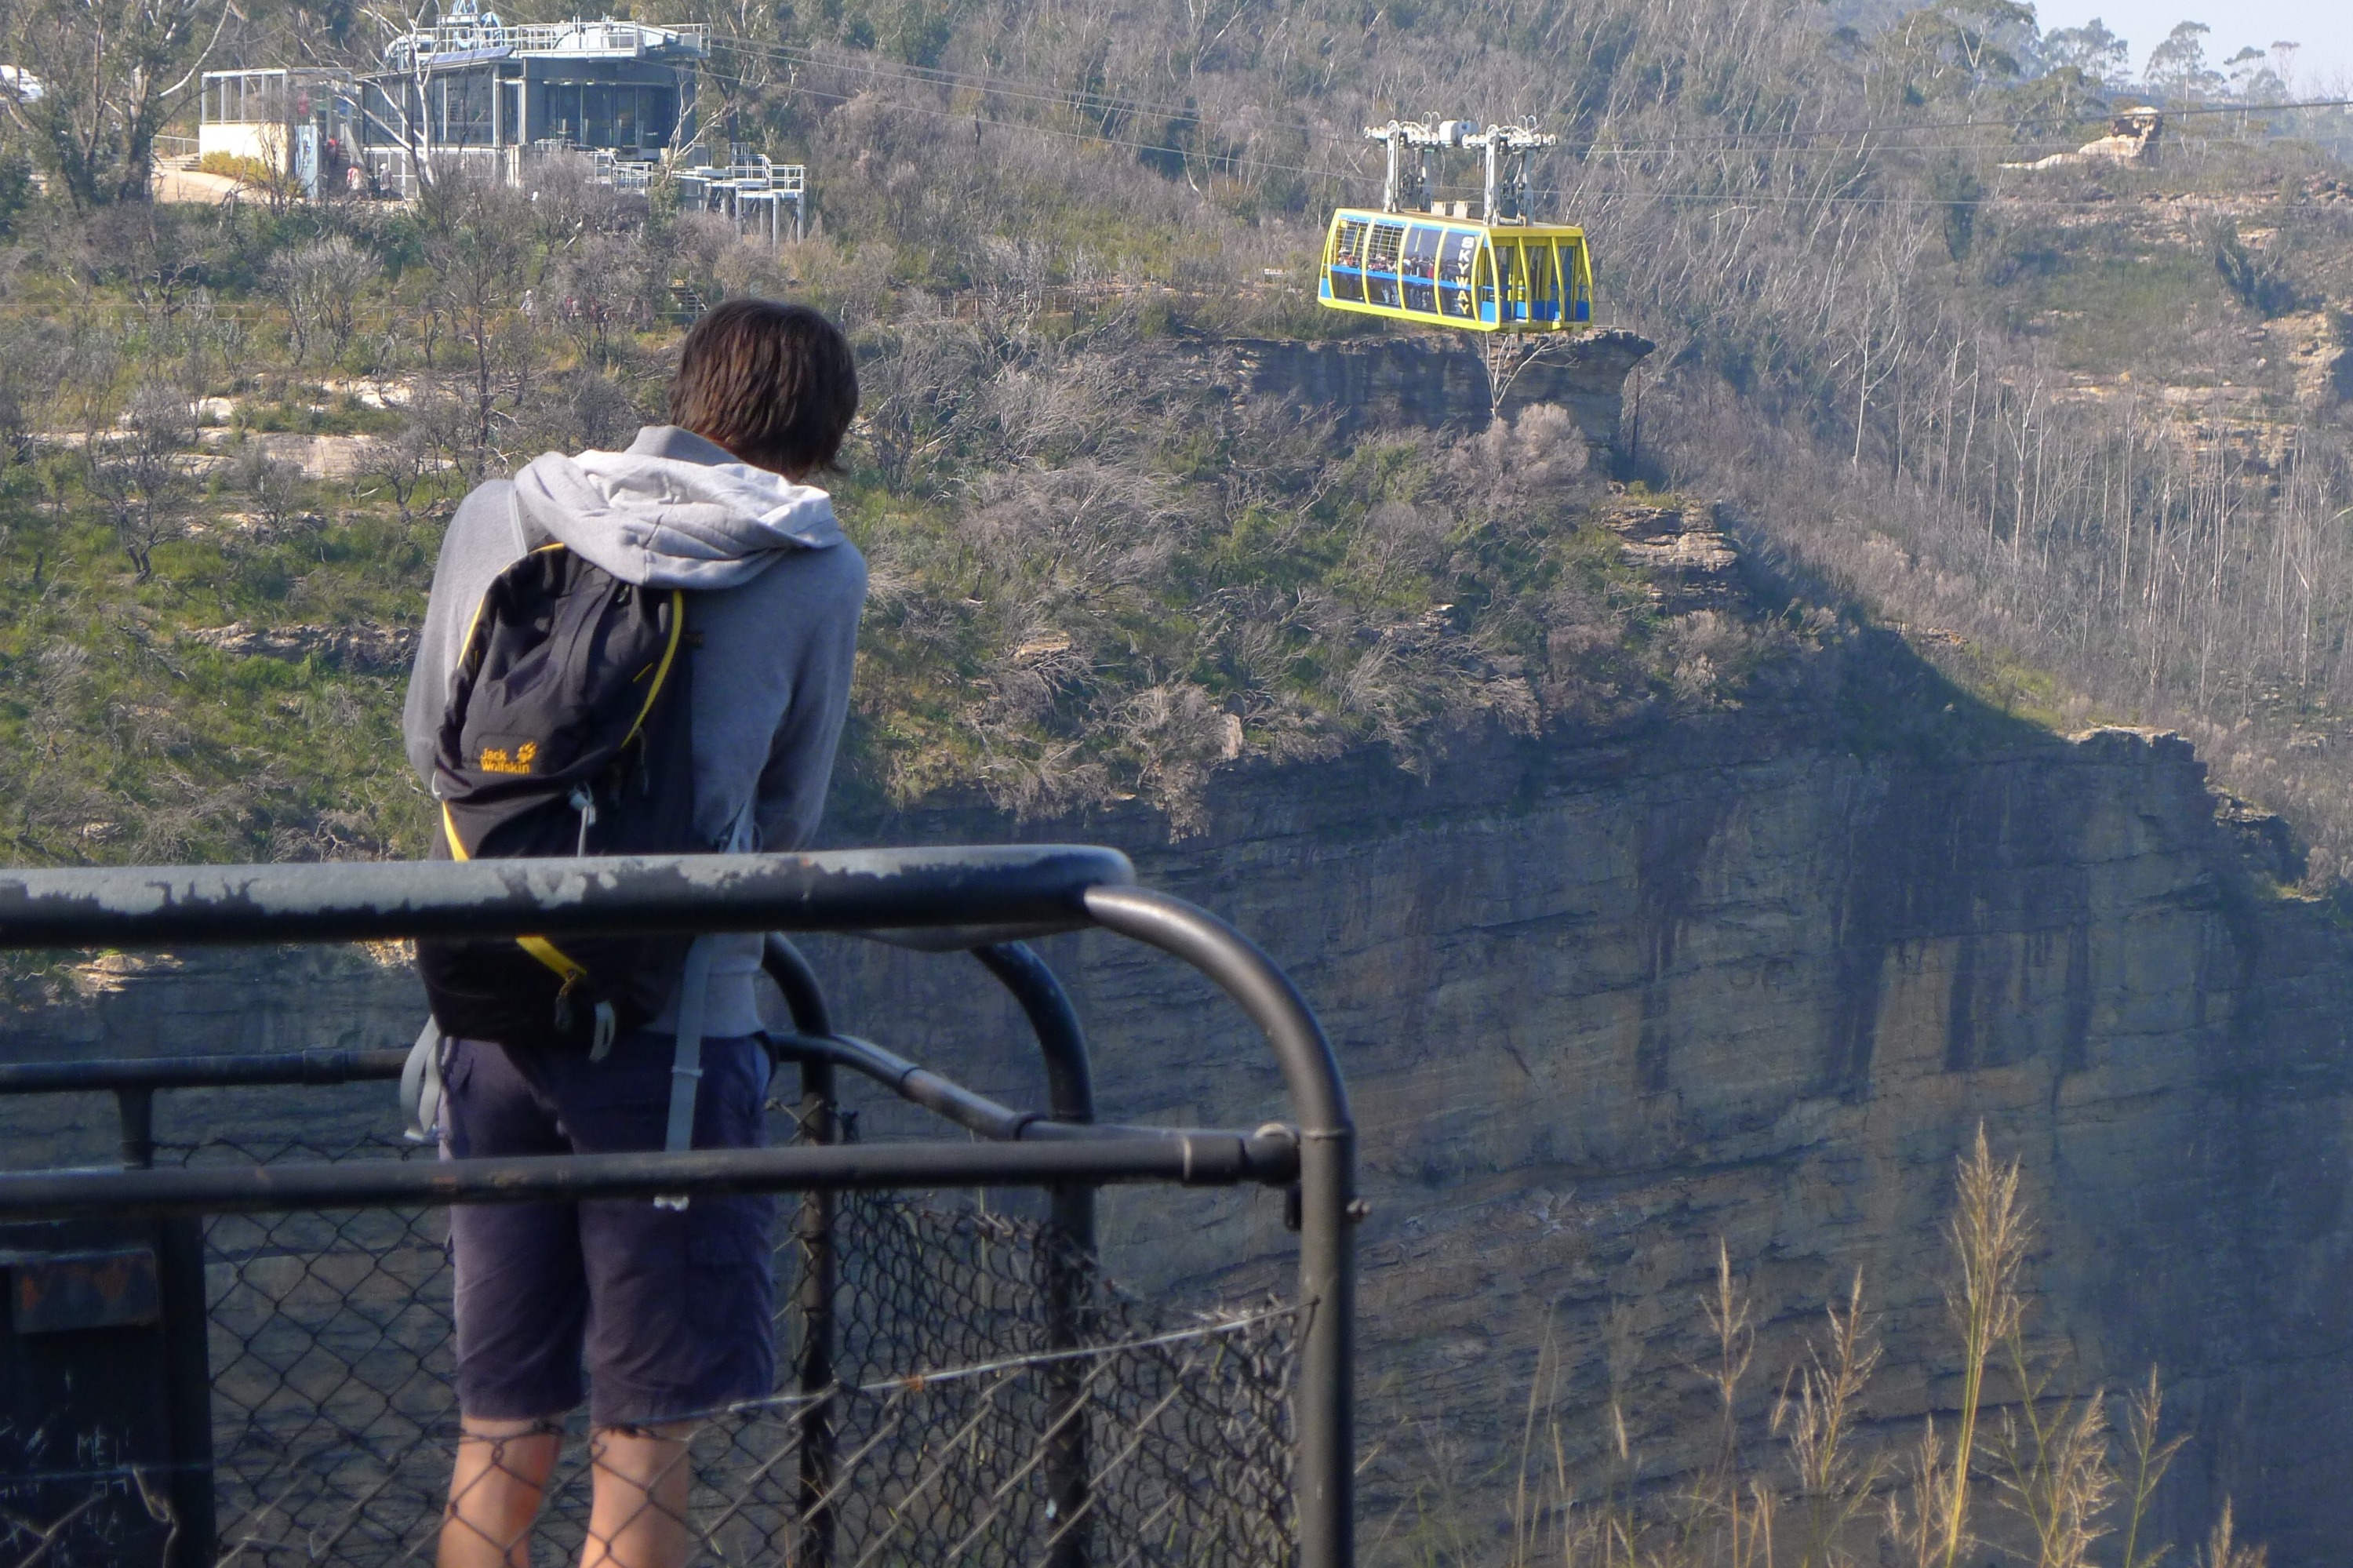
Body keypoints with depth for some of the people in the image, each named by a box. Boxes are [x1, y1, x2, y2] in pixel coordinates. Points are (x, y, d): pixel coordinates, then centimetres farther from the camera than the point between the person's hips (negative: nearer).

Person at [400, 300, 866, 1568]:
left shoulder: (500, 516, 6)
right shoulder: (818, 573, -1)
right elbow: (785, 820, 8)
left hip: (491, 1019, 4)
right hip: (675, 1026, -4)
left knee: (499, 1426, 15)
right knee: (643, 1438, 5)